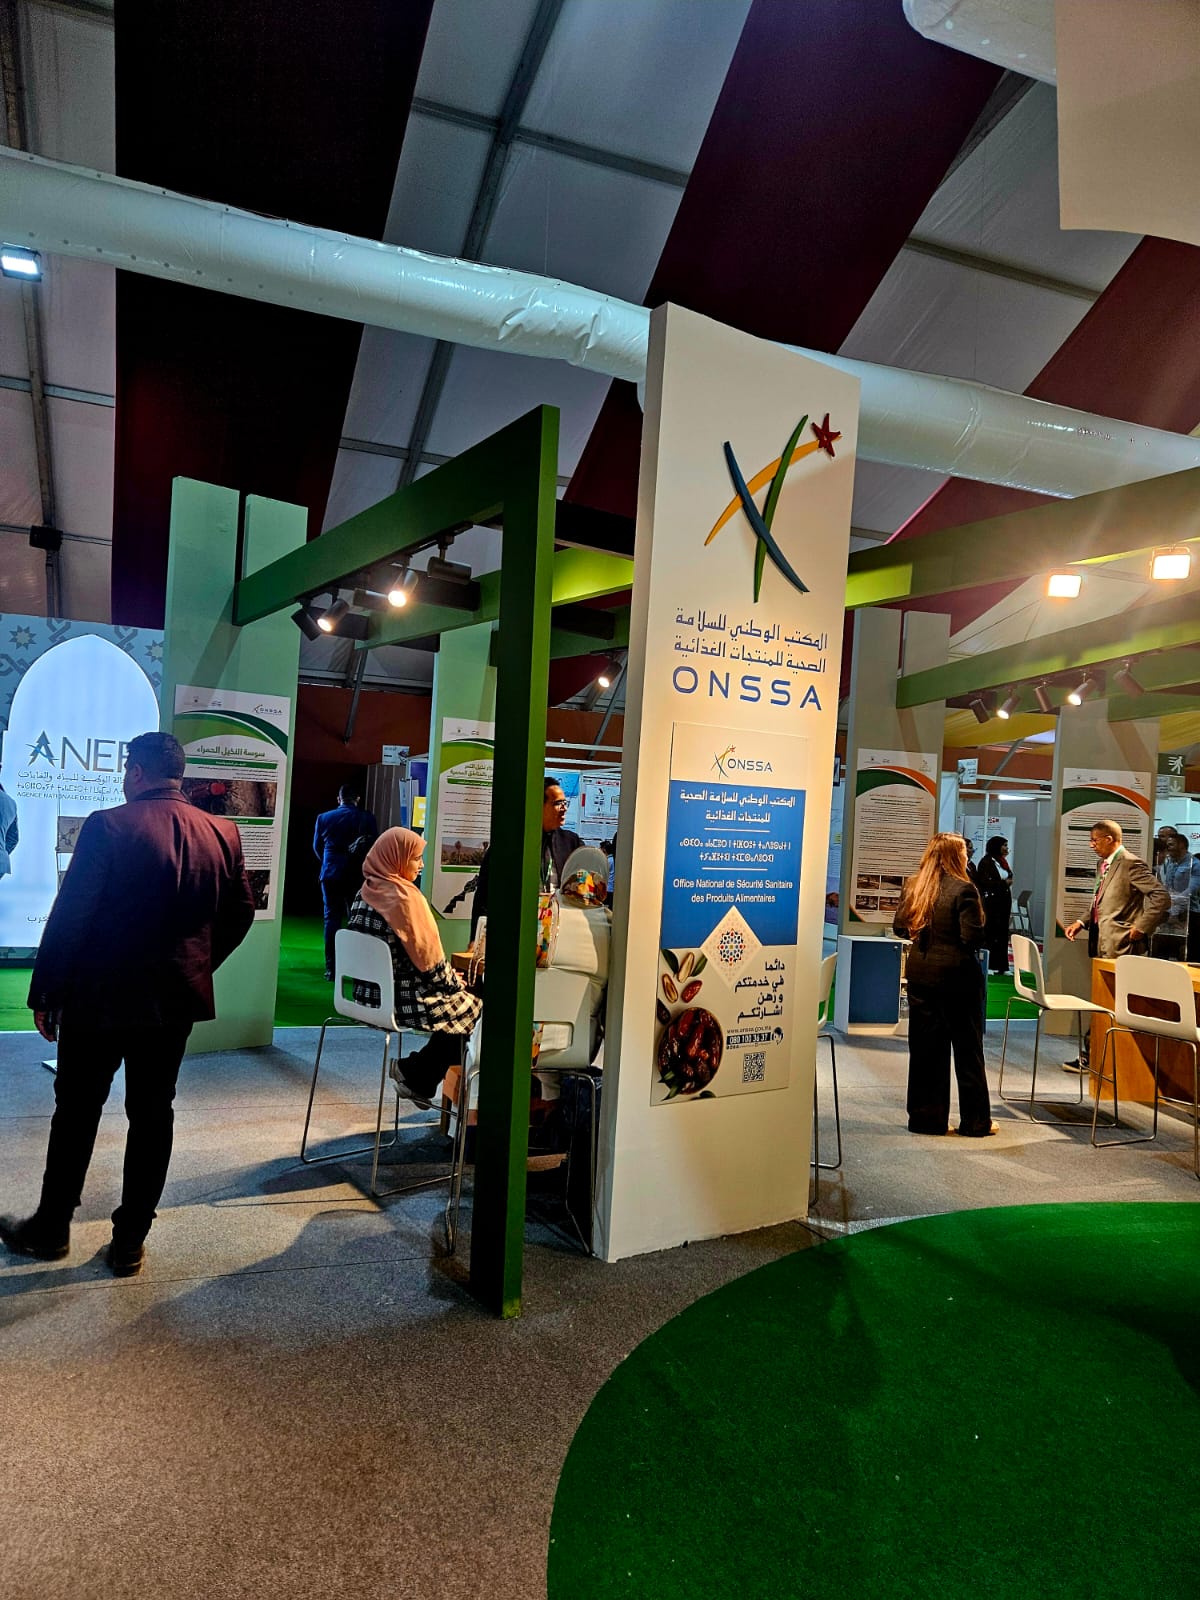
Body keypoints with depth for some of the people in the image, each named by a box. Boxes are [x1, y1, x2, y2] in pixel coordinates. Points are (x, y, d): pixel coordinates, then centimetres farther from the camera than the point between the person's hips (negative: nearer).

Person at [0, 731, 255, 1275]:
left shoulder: (109, 826, -15)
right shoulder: (222, 834, -2)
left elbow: (69, 916, -14)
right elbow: (240, 912, 5)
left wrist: (44, 994, -4)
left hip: (100, 998, -3)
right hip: (175, 1000, 4)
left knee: (76, 1113, 14)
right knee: (152, 1116, 12)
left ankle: (50, 1230, 31)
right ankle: (130, 1243, 21)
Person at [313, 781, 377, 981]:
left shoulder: (324, 818, 1)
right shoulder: (367, 819, -4)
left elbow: (317, 847, 11)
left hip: (331, 875, 1)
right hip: (358, 876, -1)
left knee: (332, 919, 6)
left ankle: (331, 969, 4)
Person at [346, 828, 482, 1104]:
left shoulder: (365, 893, 6)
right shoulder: (405, 898, -20)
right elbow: (429, 959, -16)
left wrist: (449, 978, 14)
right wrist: (455, 982, 2)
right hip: (403, 999, -8)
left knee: (461, 999, 20)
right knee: (472, 1008, 11)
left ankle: (414, 1076, 18)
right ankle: (416, 1077, 15)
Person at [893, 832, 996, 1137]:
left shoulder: (912, 886, 2)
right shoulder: (963, 889, -14)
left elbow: (899, 928, 9)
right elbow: (973, 937, -18)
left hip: (920, 974, 5)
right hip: (957, 976, -5)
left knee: (925, 1047, 11)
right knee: (967, 1048, 8)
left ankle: (926, 1116, 17)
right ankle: (975, 1121, 17)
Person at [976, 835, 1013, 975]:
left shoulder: (1003, 862, 15)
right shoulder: (986, 862, -8)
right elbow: (985, 882, -15)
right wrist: (1004, 883, -12)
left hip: (1004, 901, 7)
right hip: (991, 902, -7)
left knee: (1002, 934, 7)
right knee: (990, 934, -4)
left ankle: (1001, 966, 11)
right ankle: (988, 965, 1)